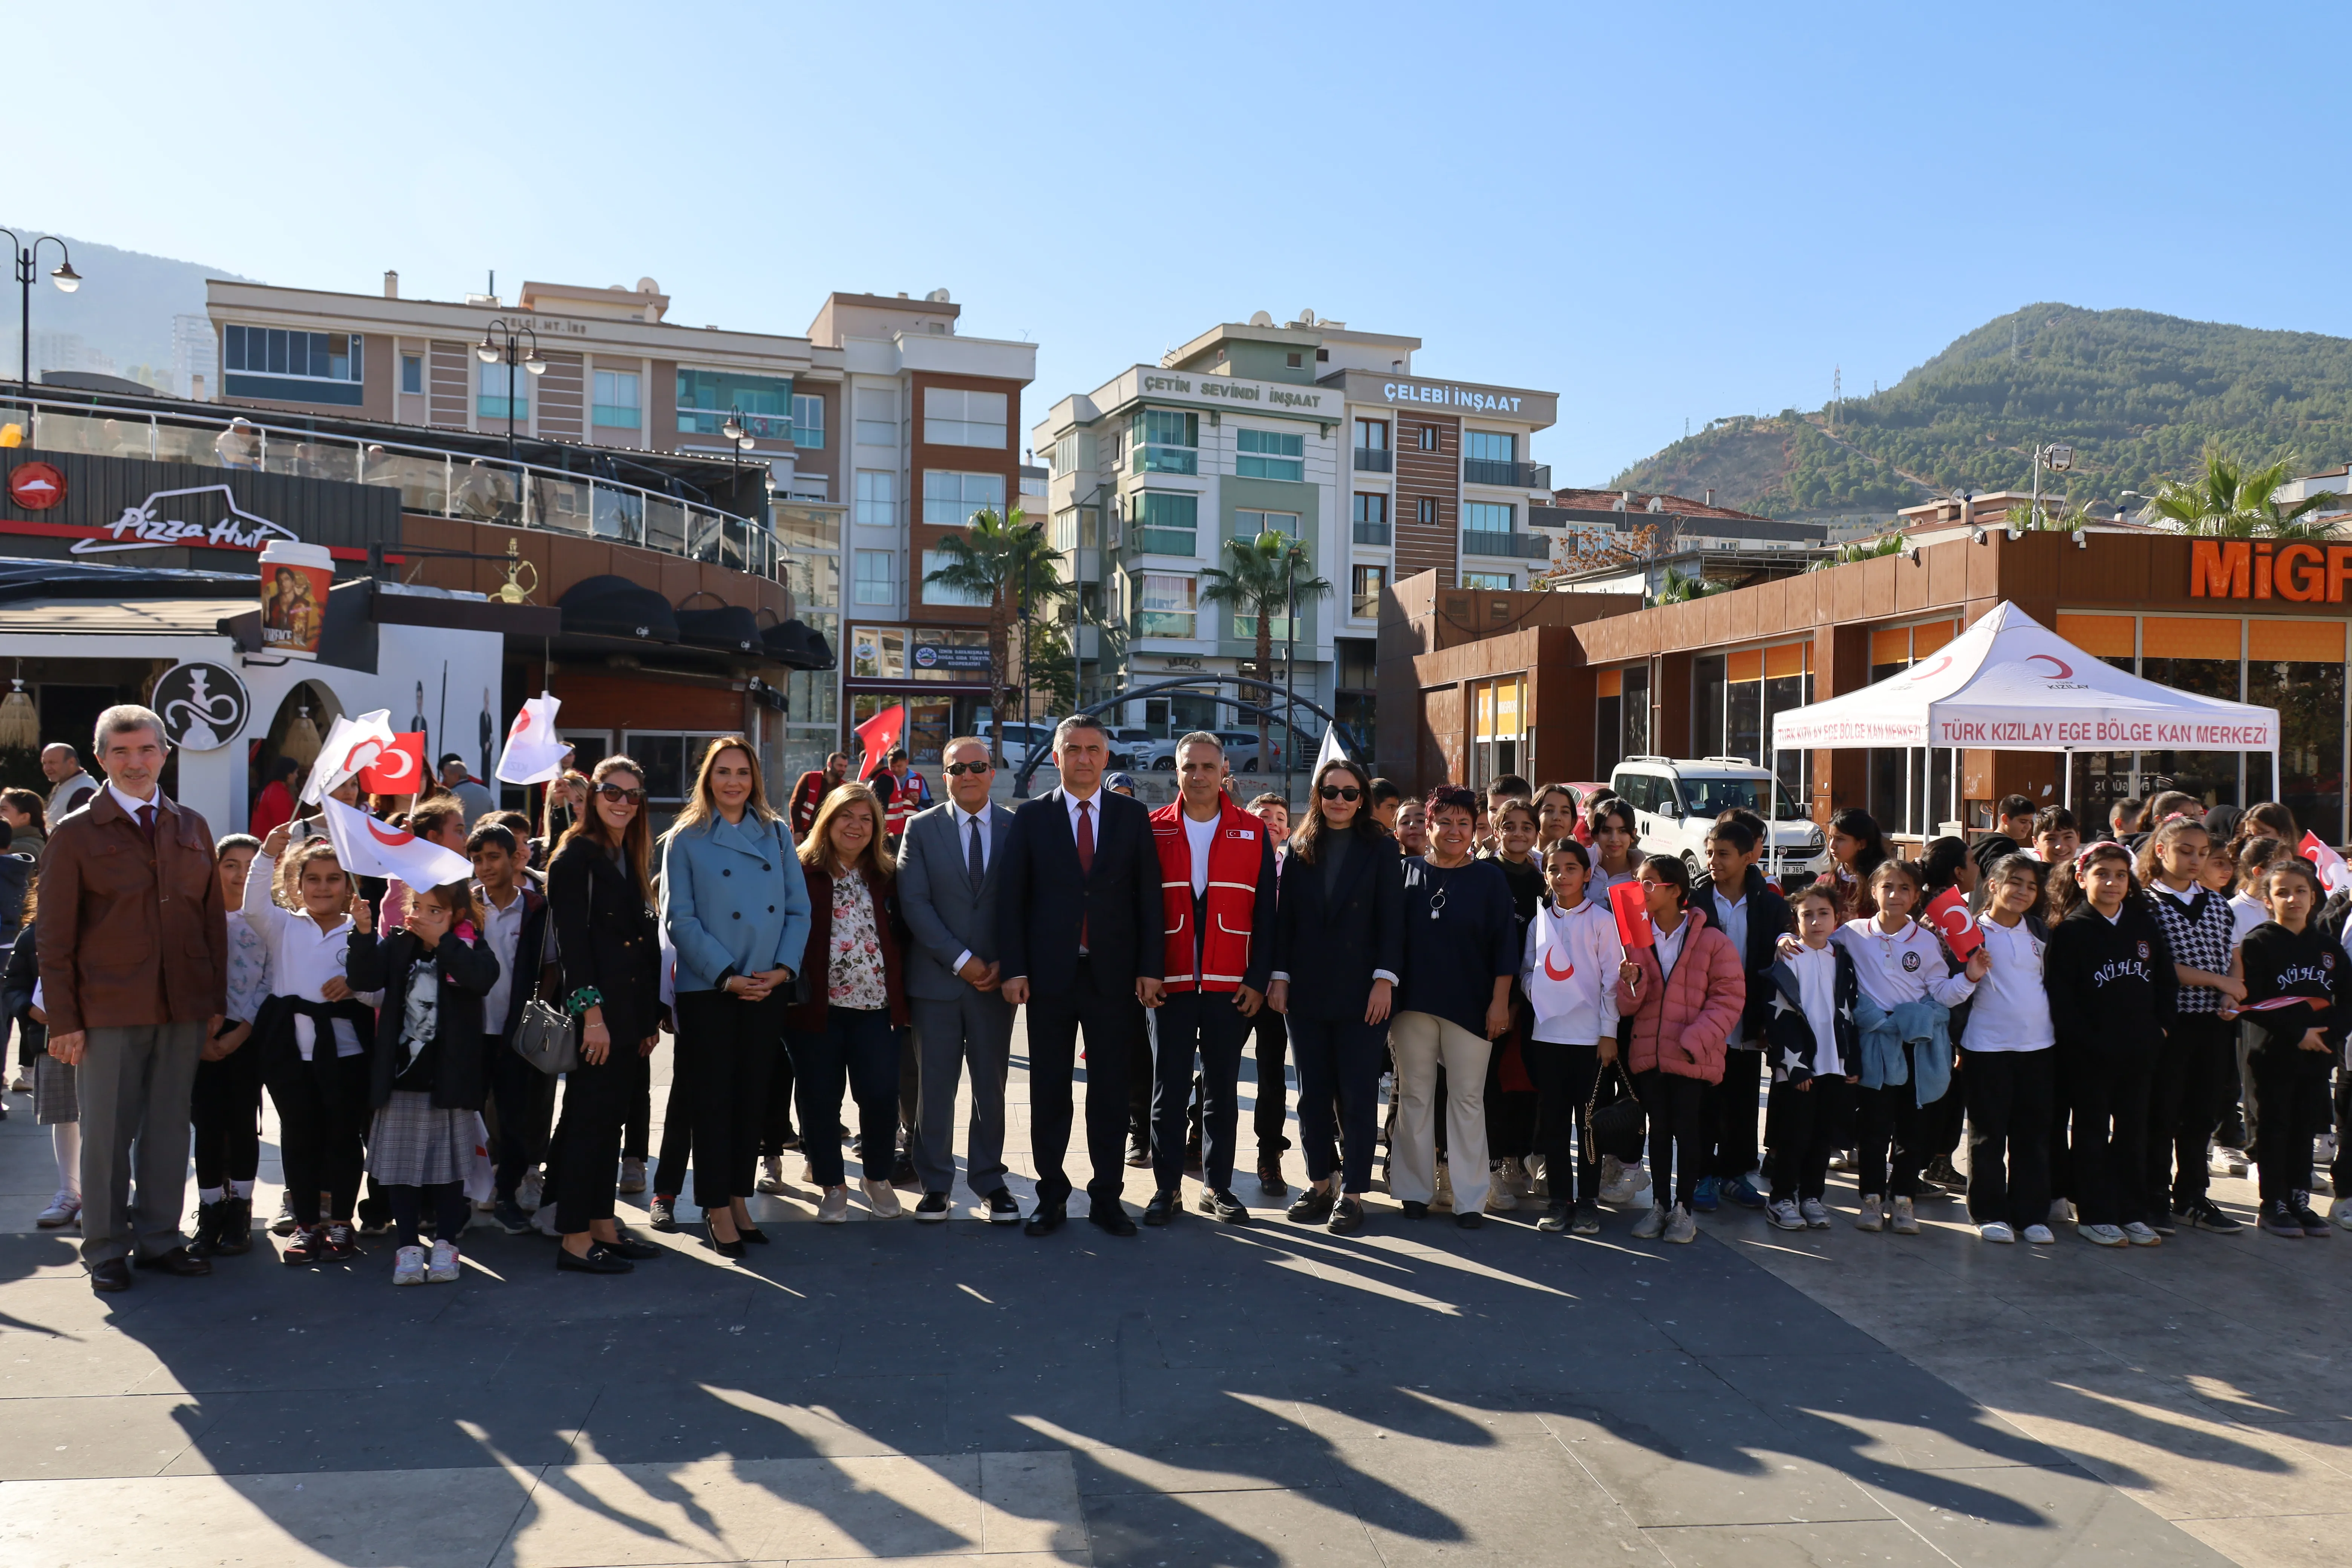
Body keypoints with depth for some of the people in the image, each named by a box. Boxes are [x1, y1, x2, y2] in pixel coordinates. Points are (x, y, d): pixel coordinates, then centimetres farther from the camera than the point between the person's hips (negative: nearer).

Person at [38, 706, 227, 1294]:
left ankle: (160, 1238, 22)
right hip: (108, 1012, -3)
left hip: (184, 1008, 3)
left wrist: (216, 1002, 6)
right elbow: (56, 937, -1)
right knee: (107, 1134, 4)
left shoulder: (192, 828, 10)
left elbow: (213, 918, 11)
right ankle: (106, 1250, 17)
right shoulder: (75, 834, 0)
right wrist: (64, 1020, -6)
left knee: (169, 1129, 9)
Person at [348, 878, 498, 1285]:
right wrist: (363, 934, -21)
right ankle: (408, 1245, 16)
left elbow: (483, 978, -25)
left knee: (447, 1162, 7)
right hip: (400, 1076, 3)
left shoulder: (470, 949, -4)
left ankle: (445, 1243, 18)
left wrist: (440, 940, -24)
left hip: (449, 1079, -3)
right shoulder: (398, 945, 4)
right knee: (400, 1162, 6)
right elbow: (365, 979, -9)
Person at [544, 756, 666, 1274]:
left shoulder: (632, 859, 17)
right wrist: (591, 1012, -20)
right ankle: (575, 1240, 0)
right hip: (595, 1010, -8)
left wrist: (651, 1016, 15)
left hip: (630, 1011, 8)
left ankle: (603, 1226, 19)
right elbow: (572, 939, -15)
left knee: (612, 1118, 11)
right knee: (588, 1119, -5)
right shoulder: (576, 856, -8)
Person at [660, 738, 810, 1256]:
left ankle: (738, 1198, 23)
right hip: (708, 989, -3)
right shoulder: (685, 839, -2)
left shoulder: (776, 833, 7)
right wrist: (727, 976, -15)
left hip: (769, 987, 3)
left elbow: (799, 908, 5)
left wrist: (783, 968, -8)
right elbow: (680, 919, -7)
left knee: (753, 1096, 10)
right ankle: (716, 1208, 13)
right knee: (713, 1098, 2)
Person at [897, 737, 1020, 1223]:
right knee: (935, 1086, 5)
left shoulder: (1016, 829, 4)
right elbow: (914, 902, -5)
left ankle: (989, 1180, 19)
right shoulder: (922, 828, 2)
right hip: (936, 978, -1)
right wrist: (960, 959, -12)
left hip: (995, 978, 1)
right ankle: (934, 1183, 17)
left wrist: (1004, 963, -7)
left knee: (992, 1084, 7)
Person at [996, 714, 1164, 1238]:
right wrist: (1014, 969, -6)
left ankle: (1107, 1197, 16)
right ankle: (1051, 1197, 17)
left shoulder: (1133, 816, 6)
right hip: (1050, 973, 0)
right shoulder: (1031, 817, 4)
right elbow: (1011, 898, 2)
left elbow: (1149, 896, 4)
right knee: (1049, 1091, 6)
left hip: (1113, 973, 1)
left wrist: (1149, 969, -3)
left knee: (1111, 1091, 6)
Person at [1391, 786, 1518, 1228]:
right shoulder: (1407, 872, 4)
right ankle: (1414, 1190, 17)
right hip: (1413, 1004, 1)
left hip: (1470, 1006, -1)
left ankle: (1470, 1199, 9)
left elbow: (1505, 944, 1)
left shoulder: (1490, 878, 3)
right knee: (1414, 1095, 7)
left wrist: (1500, 1001, -5)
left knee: (1468, 1099, 3)